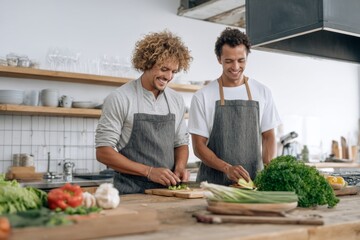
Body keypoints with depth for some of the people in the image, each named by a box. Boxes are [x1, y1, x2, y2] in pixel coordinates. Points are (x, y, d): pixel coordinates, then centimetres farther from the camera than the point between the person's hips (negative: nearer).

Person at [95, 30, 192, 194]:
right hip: (131, 193, -4)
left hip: (167, 191, 4)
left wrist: (180, 167, -3)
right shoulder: (119, 99, -7)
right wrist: (149, 171, -15)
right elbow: (103, 152, -8)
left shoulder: (177, 100, 8)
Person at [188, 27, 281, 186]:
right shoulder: (202, 97, -3)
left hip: (253, 181, 2)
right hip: (213, 181, -1)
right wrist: (227, 168, -17)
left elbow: (268, 137, 8)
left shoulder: (262, 93, 5)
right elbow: (198, 146, -3)